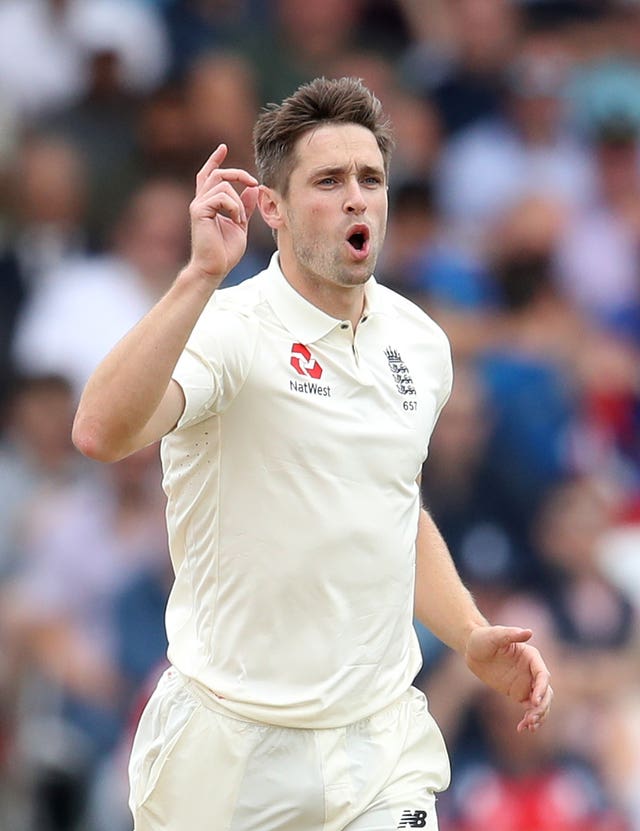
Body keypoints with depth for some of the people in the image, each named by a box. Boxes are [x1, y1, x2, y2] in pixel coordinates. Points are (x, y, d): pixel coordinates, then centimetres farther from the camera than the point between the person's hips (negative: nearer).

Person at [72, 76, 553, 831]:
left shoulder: (421, 343, 9)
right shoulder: (228, 330, -13)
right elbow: (102, 433, -32)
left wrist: (471, 637, 11)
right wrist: (202, 275, -36)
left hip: (385, 743, 5)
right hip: (231, 749, -5)